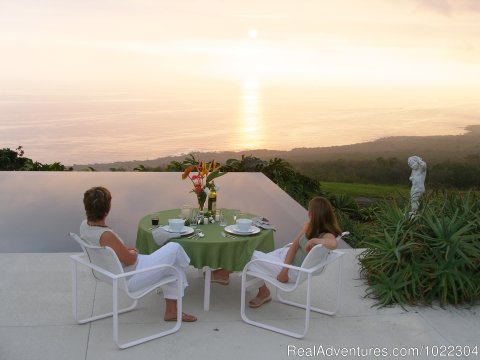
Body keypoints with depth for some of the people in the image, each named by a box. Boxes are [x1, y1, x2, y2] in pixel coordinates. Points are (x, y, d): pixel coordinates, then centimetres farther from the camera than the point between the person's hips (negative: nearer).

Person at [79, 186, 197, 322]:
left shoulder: (85, 225, -8)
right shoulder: (106, 235, -34)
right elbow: (130, 260, -22)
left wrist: (125, 249, 6)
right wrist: (133, 253, 0)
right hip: (130, 279, -9)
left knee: (172, 262, 17)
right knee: (174, 248, 0)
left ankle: (171, 311, 24)